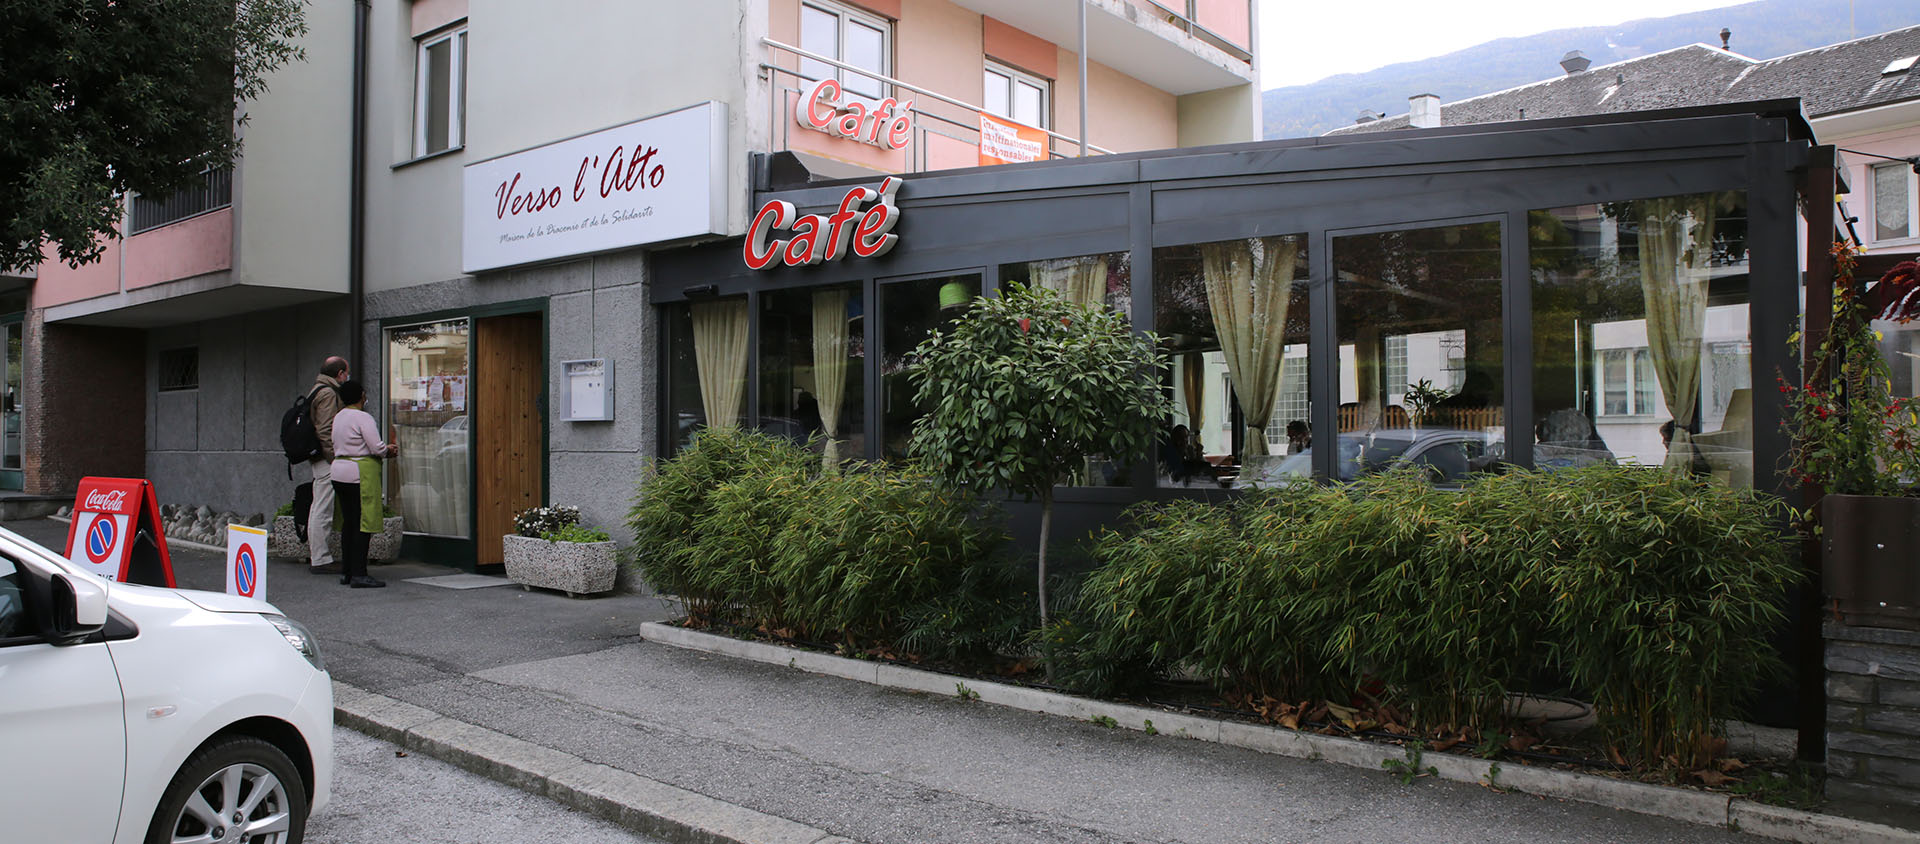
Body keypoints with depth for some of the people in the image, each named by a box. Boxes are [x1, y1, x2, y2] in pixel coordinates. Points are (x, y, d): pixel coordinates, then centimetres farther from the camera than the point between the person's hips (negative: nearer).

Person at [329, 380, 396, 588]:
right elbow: (377, 448, -18)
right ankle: (359, 574, -8)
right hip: (361, 473, -9)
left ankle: (346, 571, 16)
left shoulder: (339, 417, 15)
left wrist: (383, 450, 13)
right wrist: (388, 451, 6)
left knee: (348, 522, 12)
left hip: (339, 471, 9)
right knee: (363, 523, -7)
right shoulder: (363, 418, -12)